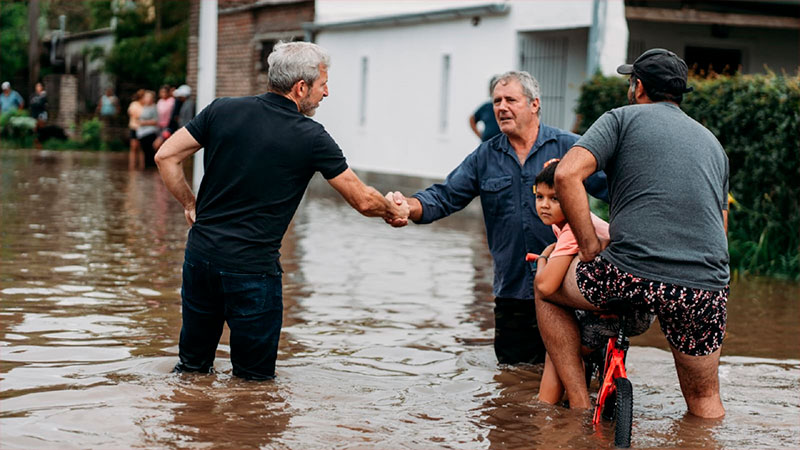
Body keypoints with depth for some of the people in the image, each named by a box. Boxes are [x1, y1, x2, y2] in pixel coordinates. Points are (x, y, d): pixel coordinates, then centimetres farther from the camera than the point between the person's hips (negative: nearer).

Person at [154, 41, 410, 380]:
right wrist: (394, 211, 20)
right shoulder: (311, 138, -7)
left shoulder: (223, 110, 2)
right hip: (253, 268, -5)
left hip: (201, 252, 5)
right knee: (255, 379, 8)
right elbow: (363, 200, 0)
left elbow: (166, 156, 4)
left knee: (192, 365, 20)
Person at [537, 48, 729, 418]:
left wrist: (591, 250, -3)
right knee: (704, 400, 25)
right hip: (707, 289, 4)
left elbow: (567, 174, -8)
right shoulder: (712, 142, 24)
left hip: (632, 276, -4)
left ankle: (579, 404, 18)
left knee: (547, 288, 24)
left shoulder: (623, 118, 8)